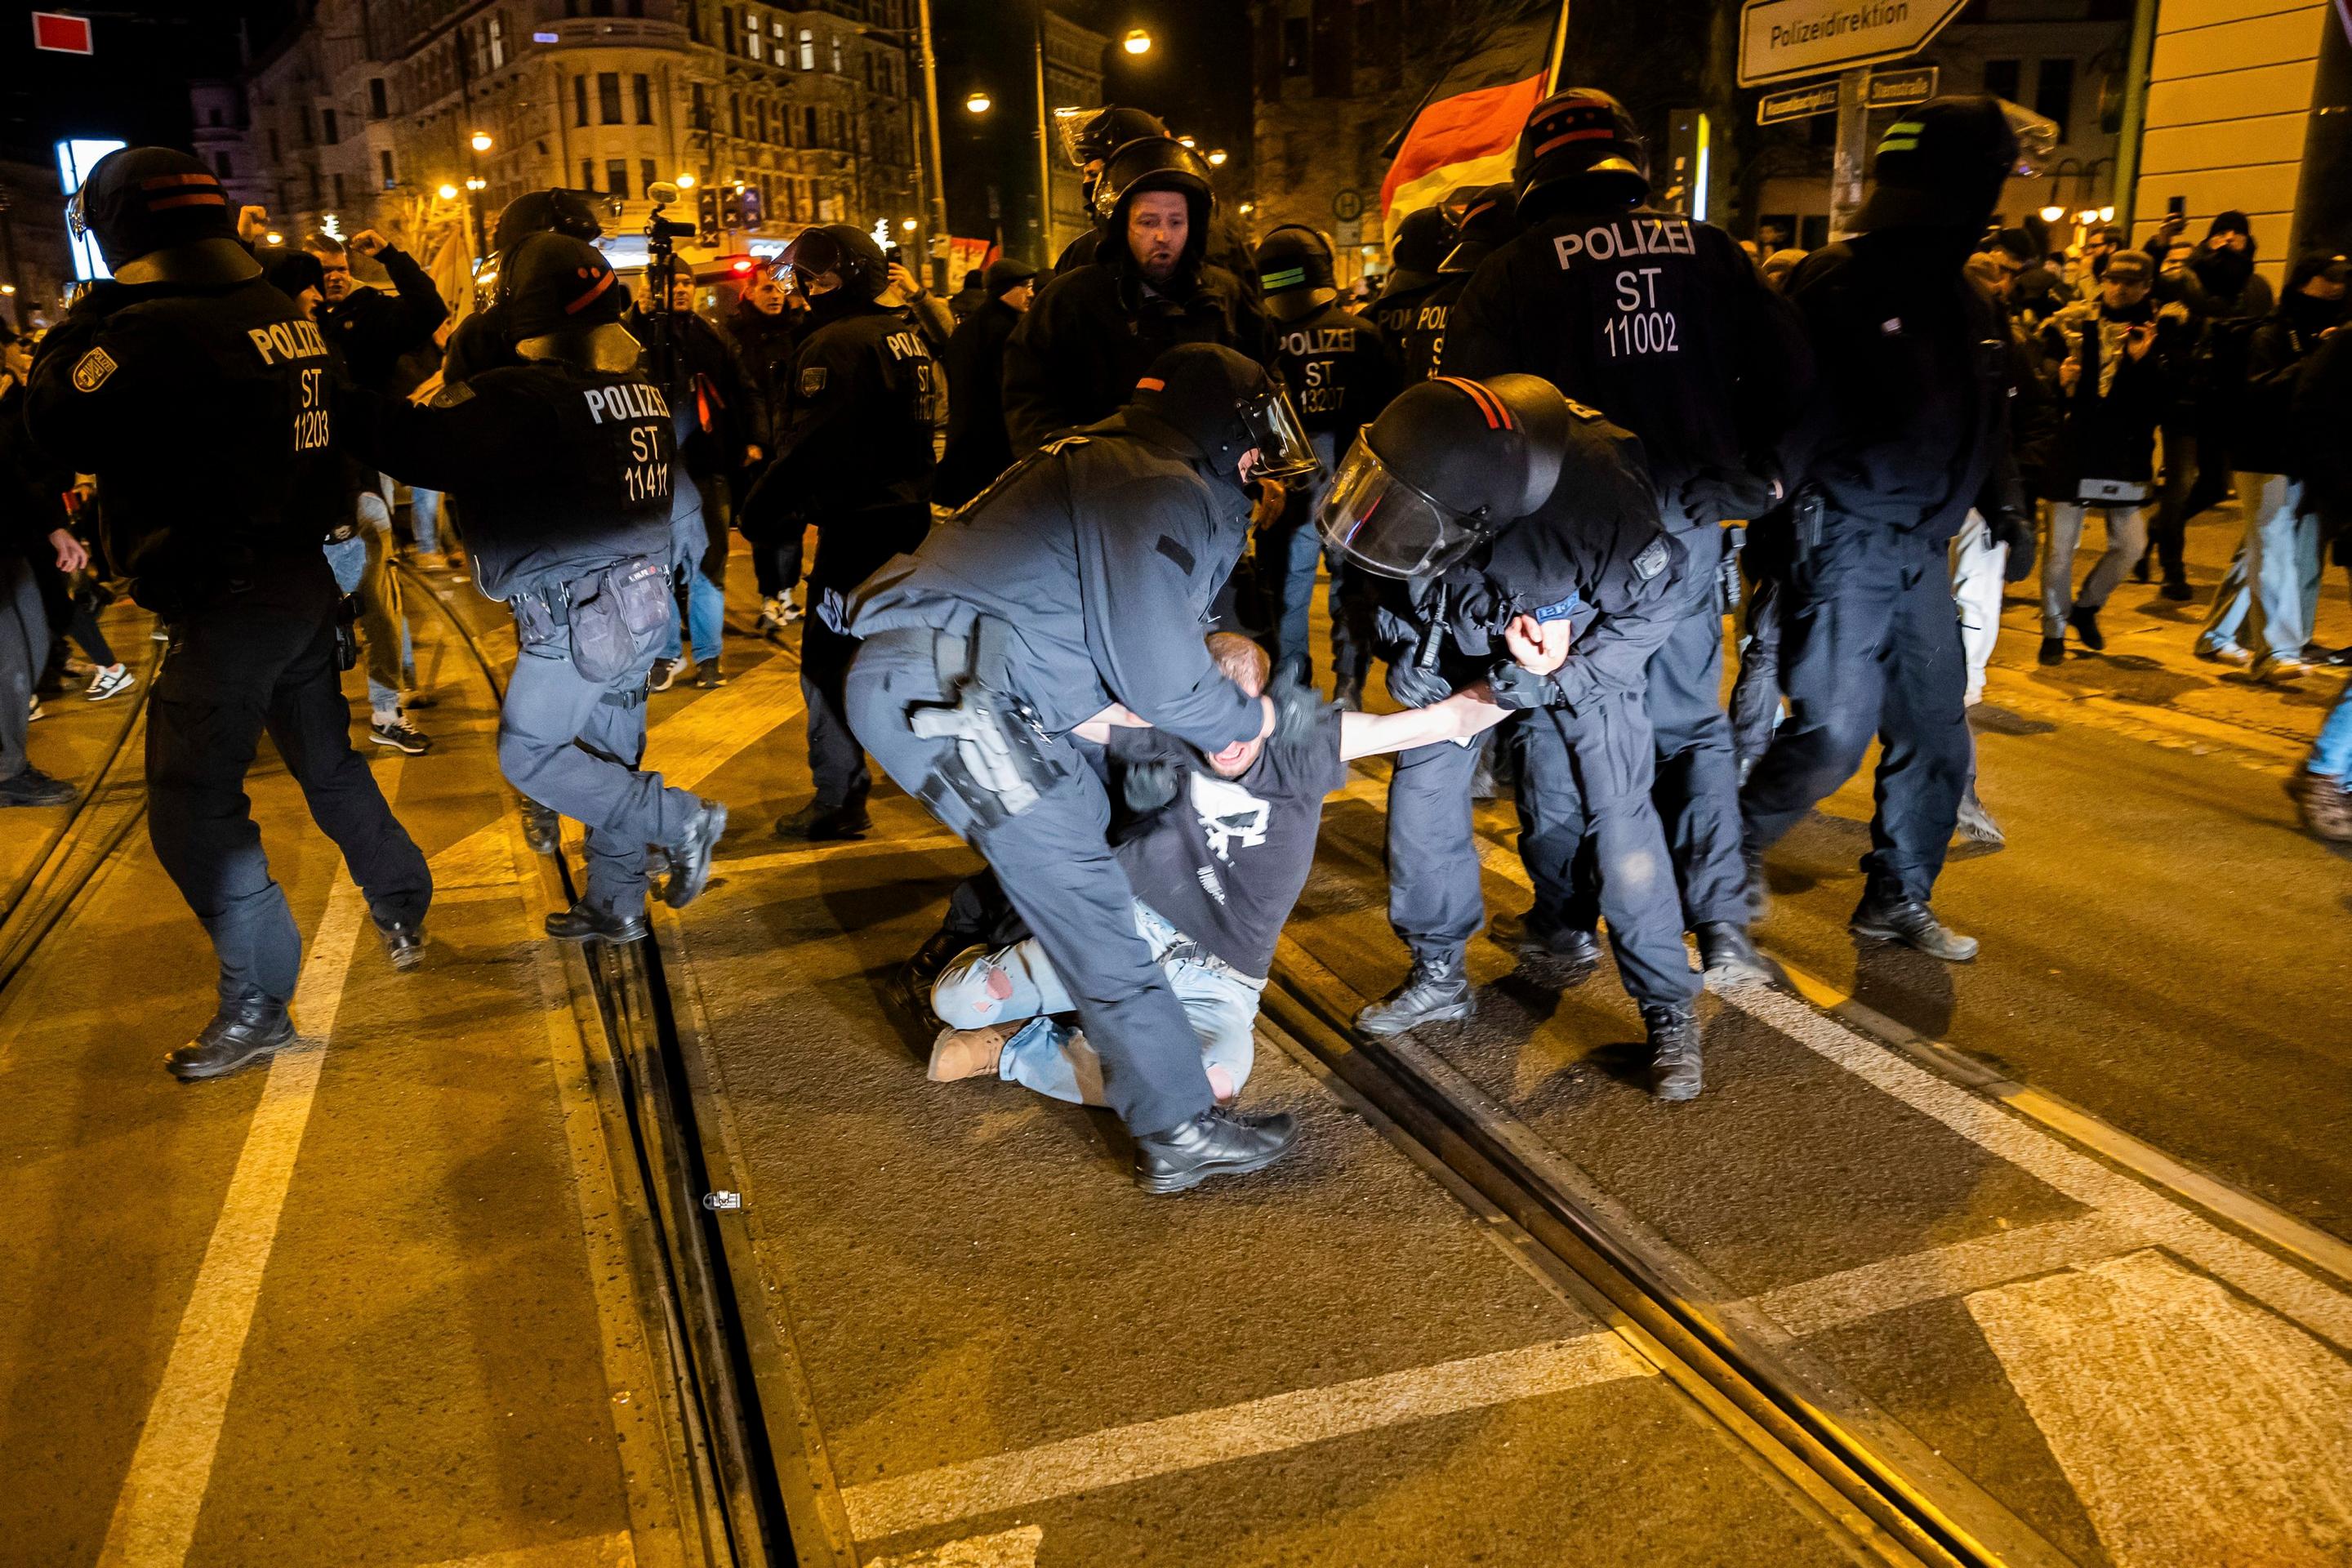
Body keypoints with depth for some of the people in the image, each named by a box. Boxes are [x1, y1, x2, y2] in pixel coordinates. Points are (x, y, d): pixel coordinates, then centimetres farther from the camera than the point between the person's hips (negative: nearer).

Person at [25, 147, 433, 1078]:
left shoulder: (161, 328, -19)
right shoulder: (284, 313, 6)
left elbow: (60, 423, -18)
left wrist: (84, 320, -6)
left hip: (227, 605, -8)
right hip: (303, 578, 8)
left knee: (195, 804, 1)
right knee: (328, 762, 22)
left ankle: (257, 1006, 6)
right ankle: (404, 914, 34)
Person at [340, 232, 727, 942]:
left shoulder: (530, 395, -18)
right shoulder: (646, 387, 8)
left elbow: (424, 444, -26)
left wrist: (344, 400, -15)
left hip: (576, 614, -8)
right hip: (642, 598, 8)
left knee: (529, 753, 7)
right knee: (610, 753, 17)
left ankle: (681, 820, 2)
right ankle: (614, 905, 26)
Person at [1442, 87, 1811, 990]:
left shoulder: (1511, 273, -3)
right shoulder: (1708, 252, 5)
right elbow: (1789, 374, 3)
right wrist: (1758, 483, 14)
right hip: (1689, 524, 3)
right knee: (1693, 725, 13)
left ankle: (1569, 922, 18)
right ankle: (1723, 932, 7)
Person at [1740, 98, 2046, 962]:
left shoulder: (1965, 300, 15)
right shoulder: (1834, 285, -9)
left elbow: (1986, 421, 25)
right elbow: (1782, 414, -15)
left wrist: (2005, 504, 16)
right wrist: (1773, 524, -21)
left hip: (1922, 547, 8)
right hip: (1843, 541, -8)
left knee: (1935, 732, 9)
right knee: (1833, 733, -12)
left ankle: (1898, 897, 24)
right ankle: (1737, 842, 14)